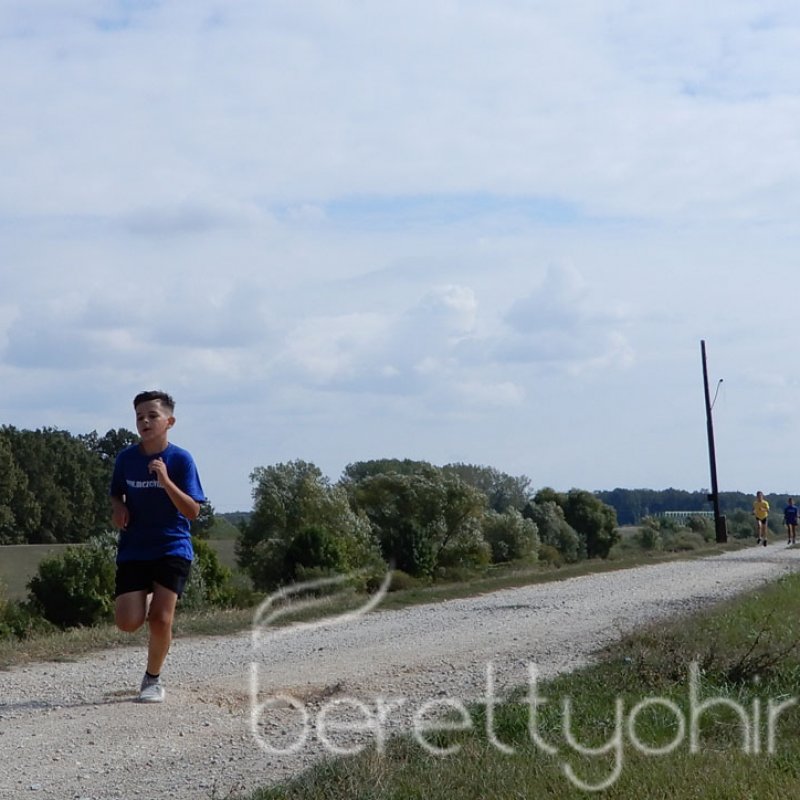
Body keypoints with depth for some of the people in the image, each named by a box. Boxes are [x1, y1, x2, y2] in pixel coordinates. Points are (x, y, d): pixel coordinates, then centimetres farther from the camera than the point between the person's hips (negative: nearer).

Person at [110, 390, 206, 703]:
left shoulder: (181, 459, -9)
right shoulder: (126, 458, 0)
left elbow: (193, 512, -13)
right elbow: (116, 494, 18)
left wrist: (166, 481, -26)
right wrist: (118, 508, -6)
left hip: (172, 549, -3)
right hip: (133, 550, 3)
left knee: (160, 619, -12)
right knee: (128, 622, -10)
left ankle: (153, 678, 13)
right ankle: (147, 599, 26)